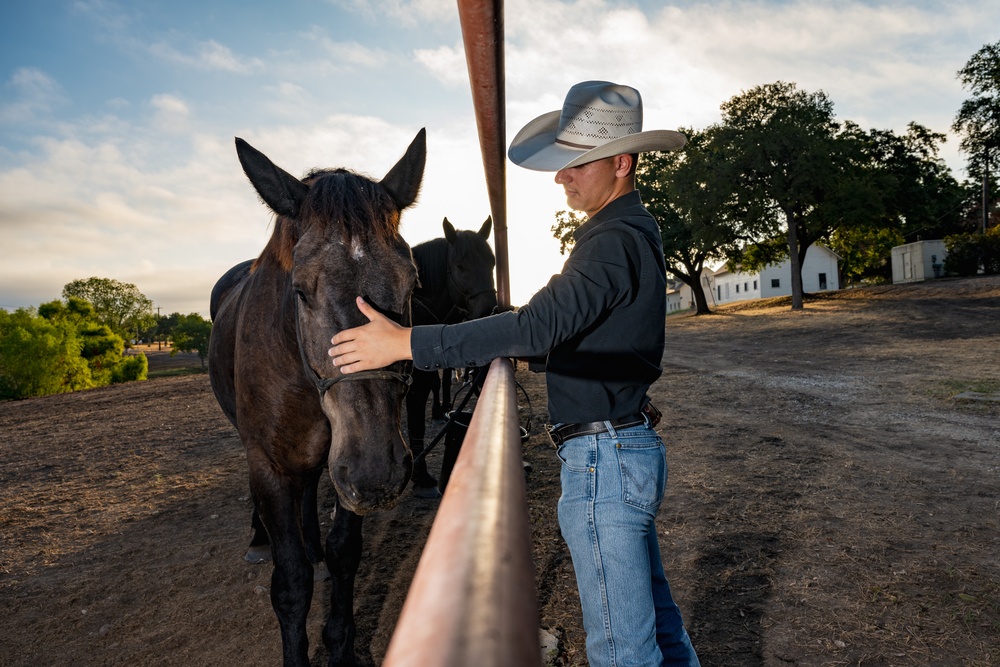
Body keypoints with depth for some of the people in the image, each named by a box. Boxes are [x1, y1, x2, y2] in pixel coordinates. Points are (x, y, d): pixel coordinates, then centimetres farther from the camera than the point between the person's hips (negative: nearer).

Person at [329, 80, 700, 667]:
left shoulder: (615, 240, -21)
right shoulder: (636, 228, 13)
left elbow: (539, 326, -31)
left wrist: (406, 343, -29)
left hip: (603, 462, -10)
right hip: (636, 448, 10)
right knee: (655, 614, 24)